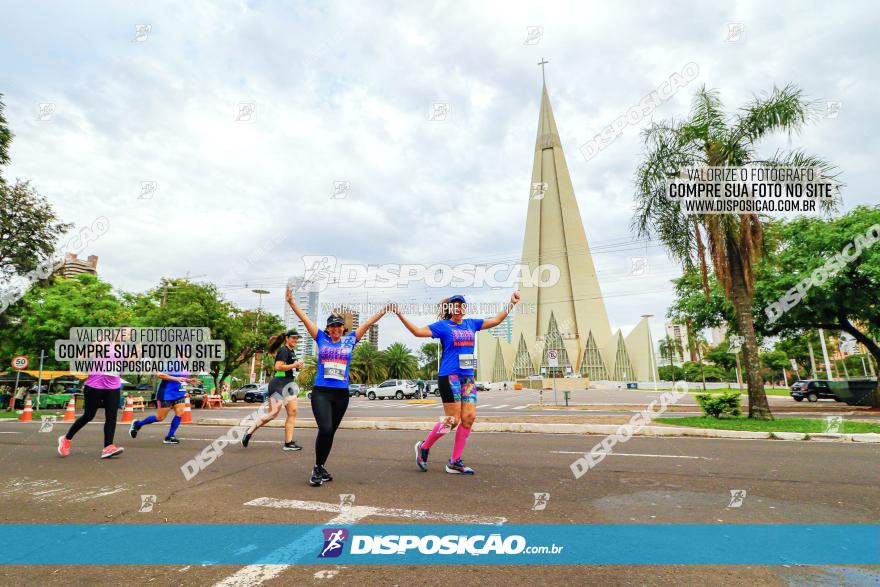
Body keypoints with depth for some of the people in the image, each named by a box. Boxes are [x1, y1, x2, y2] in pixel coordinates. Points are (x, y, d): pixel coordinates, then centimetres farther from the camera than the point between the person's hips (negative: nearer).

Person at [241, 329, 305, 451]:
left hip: (289, 384, 9)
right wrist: (295, 365, -18)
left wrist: (298, 365, 12)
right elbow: (278, 367, -23)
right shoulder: (283, 351, -12)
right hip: (279, 384, -9)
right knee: (273, 414, -5)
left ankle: (288, 443, 3)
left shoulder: (292, 351, 17)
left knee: (292, 412, 1)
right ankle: (250, 431, 15)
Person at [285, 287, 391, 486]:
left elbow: (369, 322, 8)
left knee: (331, 432, 10)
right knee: (325, 429, -17)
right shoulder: (321, 339, 5)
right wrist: (291, 302, -2)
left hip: (341, 393, 2)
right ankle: (317, 468, 3)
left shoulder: (350, 340, 7)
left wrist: (386, 309, 7)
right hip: (321, 391, -2)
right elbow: (304, 318, 3)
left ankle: (320, 468, 26)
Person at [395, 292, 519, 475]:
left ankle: (455, 462, 11)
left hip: (468, 376, 6)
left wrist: (511, 303, 18)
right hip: (449, 376, -6)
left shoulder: (471, 324, 15)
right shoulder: (443, 326, 0)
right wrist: (400, 315, -15)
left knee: (469, 417, -2)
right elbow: (418, 331, -7)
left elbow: (496, 320, 21)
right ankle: (423, 447, 16)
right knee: (452, 420, -7)